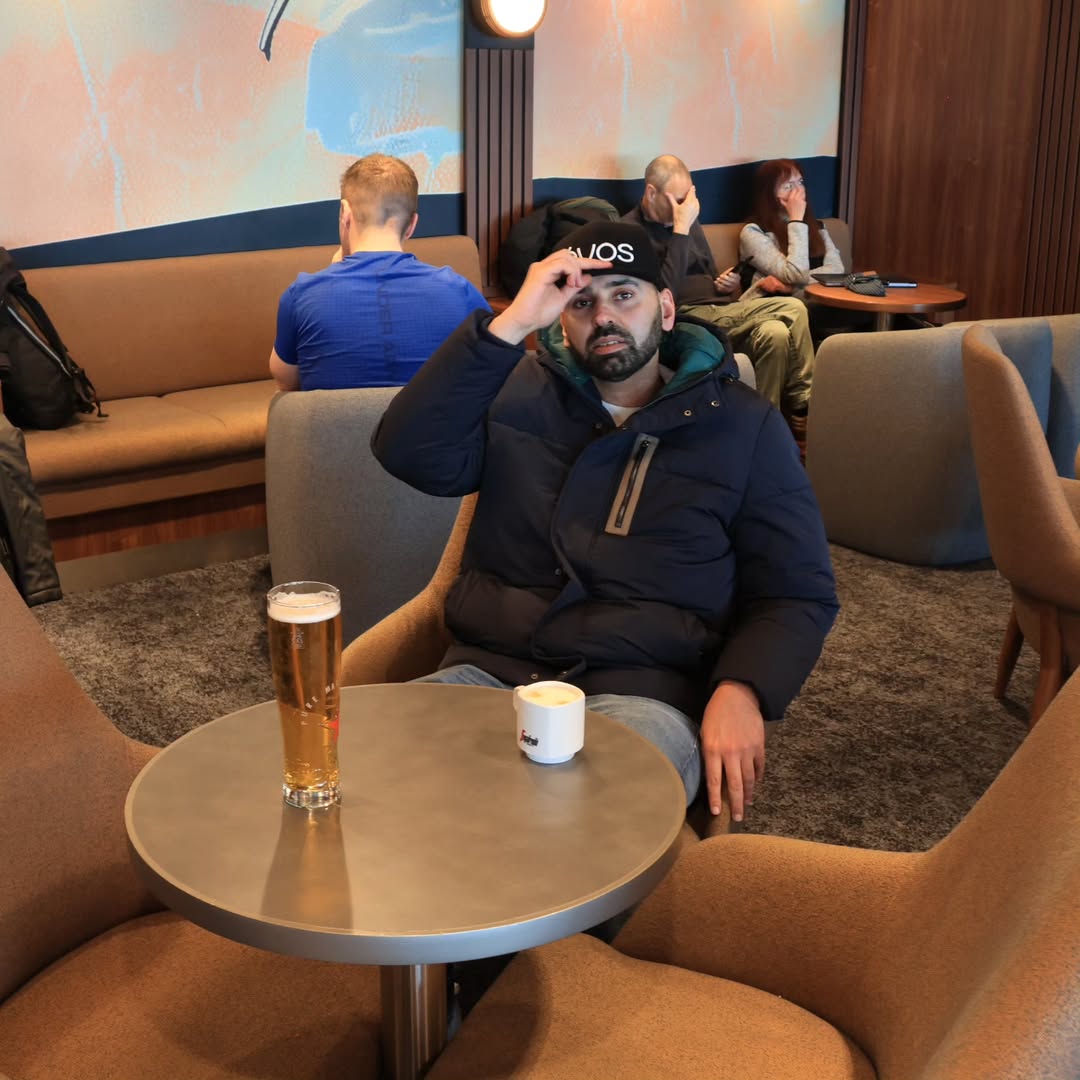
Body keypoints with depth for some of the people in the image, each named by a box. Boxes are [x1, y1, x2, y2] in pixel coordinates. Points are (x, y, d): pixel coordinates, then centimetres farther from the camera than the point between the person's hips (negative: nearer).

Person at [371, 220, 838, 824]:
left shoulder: (743, 426, 11)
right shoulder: (518, 394, 14)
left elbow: (799, 593, 10)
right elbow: (411, 453, -4)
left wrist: (740, 689, -11)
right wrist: (511, 324, -10)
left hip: (643, 688, -2)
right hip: (489, 670, 3)